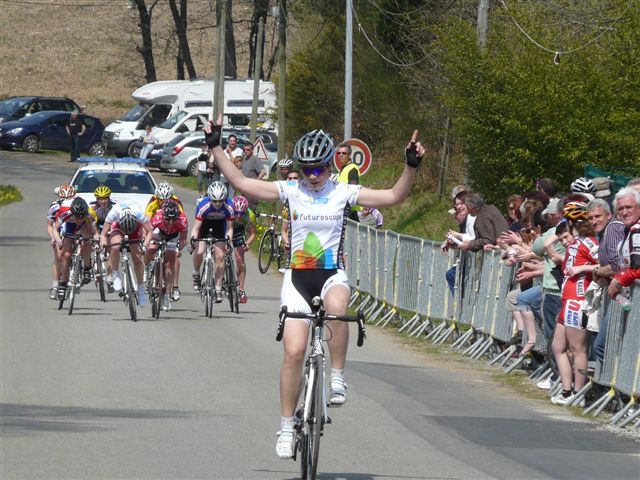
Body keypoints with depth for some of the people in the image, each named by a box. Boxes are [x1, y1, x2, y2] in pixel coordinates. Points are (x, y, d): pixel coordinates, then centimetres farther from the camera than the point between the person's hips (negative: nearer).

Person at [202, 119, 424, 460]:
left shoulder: (343, 193, 0)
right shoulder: (290, 191, 2)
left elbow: (395, 196, -4)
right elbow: (241, 183, -1)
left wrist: (411, 166, -18)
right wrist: (216, 148, -7)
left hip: (332, 274, -1)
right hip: (297, 276, 1)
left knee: (337, 306, -38)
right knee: (294, 351, -9)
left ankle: (337, 378, -21)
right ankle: (286, 425, 5)